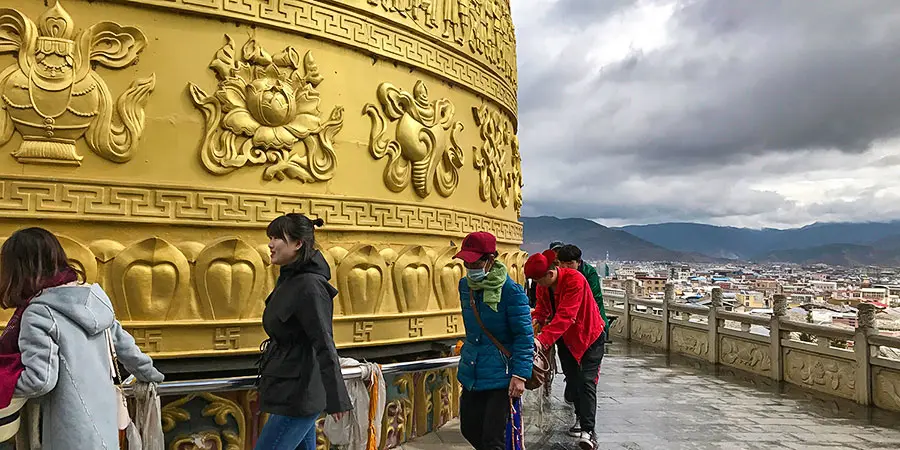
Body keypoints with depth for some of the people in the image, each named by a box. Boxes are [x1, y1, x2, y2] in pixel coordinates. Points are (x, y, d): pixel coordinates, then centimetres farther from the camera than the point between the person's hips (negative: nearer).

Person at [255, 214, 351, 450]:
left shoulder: (309, 286, -21)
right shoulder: (289, 280, 9)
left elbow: (325, 346, -22)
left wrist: (336, 400, -21)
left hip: (296, 397, -9)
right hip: (291, 392, 9)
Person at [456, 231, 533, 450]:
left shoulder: (511, 290, -17)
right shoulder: (465, 286, 4)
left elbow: (524, 336, -16)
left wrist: (520, 375, -20)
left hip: (501, 378, -7)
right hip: (471, 375, 7)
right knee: (469, 429, 16)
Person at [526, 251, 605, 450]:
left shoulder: (574, 280, -32)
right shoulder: (542, 286, -7)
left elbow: (565, 316, -39)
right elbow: (542, 308, -1)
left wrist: (543, 339, -46)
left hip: (589, 335, -7)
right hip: (566, 339, 7)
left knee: (586, 382, -12)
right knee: (572, 380, 12)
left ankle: (588, 430, -13)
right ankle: (581, 421, 27)